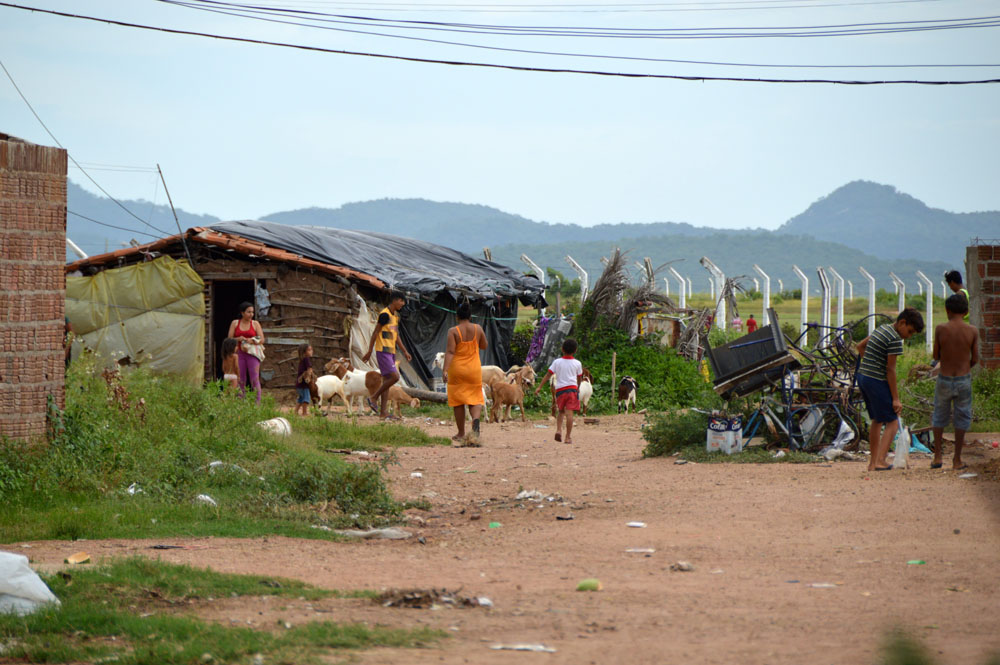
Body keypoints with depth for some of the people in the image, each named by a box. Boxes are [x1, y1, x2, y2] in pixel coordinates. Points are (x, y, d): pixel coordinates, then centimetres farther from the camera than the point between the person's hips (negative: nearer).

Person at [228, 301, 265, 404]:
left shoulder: (255, 324, 6)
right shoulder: (235, 323, 8)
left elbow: (261, 340, 0)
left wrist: (251, 342, -15)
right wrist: (239, 339, -12)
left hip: (252, 354, -1)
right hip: (239, 354, 1)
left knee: (255, 379, -9)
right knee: (240, 380, 1)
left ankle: (257, 402, -10)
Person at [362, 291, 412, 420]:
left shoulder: (395, 316, 18)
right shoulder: (385, 314, -11)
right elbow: (375, 333, -13)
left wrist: (404, 351, 22)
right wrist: (369, 352, -14)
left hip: (391, 351, 9)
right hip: (383, 351, -9)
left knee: (387, 380, 6)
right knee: (394, 376, -18)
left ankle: (383, 412, 5)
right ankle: (373, 397, -5)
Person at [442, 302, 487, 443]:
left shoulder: (453, 331, -10)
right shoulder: (477, 328, -2)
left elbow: (450, 351, -19)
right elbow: (484, 346, 12)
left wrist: (445, 369, -22)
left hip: (457, 369, -2)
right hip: (474, 369, 2)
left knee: (458, 401, 9)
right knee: (475, 399, 8)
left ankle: (461, 434, 14)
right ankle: (476, 420, -24)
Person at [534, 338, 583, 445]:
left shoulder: (557, 362, 3)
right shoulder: (577, 364, 4)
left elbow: (548, 375, -2)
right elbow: (579, 378, 16)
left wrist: (539, 387, -1)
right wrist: (578, 388, 35)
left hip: (560, 389, 1)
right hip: (572, 388, -1)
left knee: (561, 412, 19)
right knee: (569, 413, -6)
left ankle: (558, 430, -3)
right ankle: (568, 437, -9)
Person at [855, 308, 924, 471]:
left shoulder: (882, 329, 13)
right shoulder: (895, 340, -16)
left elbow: (860, 346, 26)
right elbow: (890, 370, -17)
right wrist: (896, 399, -13)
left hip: (863, 377, 9)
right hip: (877, 382, -9)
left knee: (877, 421, 18)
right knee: (892, 423, -5)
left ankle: (873, 463, 21)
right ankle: (880, 462, -16)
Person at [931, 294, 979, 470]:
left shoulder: (941, 329, -9)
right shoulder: (972, 332, -8)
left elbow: (936, 356, -1)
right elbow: (975, 359, -1)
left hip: (944, 380, 0)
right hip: (964, 381, 0)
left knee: (940, 416, 18)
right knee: (962, 418, 13)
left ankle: (937, 457, 20)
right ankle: (957, 460, 16)